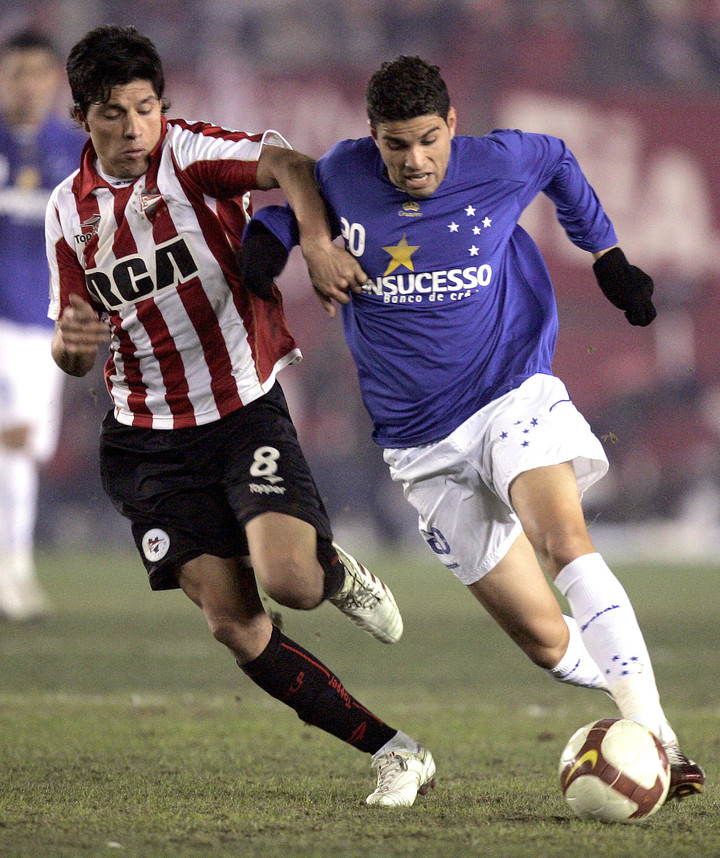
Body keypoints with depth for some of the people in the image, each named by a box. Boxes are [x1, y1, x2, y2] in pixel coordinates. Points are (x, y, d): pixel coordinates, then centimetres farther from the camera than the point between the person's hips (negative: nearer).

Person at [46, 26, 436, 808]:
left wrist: (317, 243, -47)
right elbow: (74, 354, 11)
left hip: (246, 410, -3)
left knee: (286, 579, -25)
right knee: (231, 622, -7)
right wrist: (70, 343, -14)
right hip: (149, 441, 4)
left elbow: (286, 166, -28)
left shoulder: (188, 154, -8)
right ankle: (395, 753, 2)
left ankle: (335, 573, 15)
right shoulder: (69, 209, 5)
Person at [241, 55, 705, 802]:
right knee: (546, 640, -5)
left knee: (565, 539, -31)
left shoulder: (499, 164, -8)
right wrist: (267, 239, -5)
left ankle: (654, 732, -33)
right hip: (423, 443, 2)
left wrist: (607, 256, 18)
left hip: (513, 394, -1)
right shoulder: (342, 174, -7)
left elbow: (557, 161, 15)